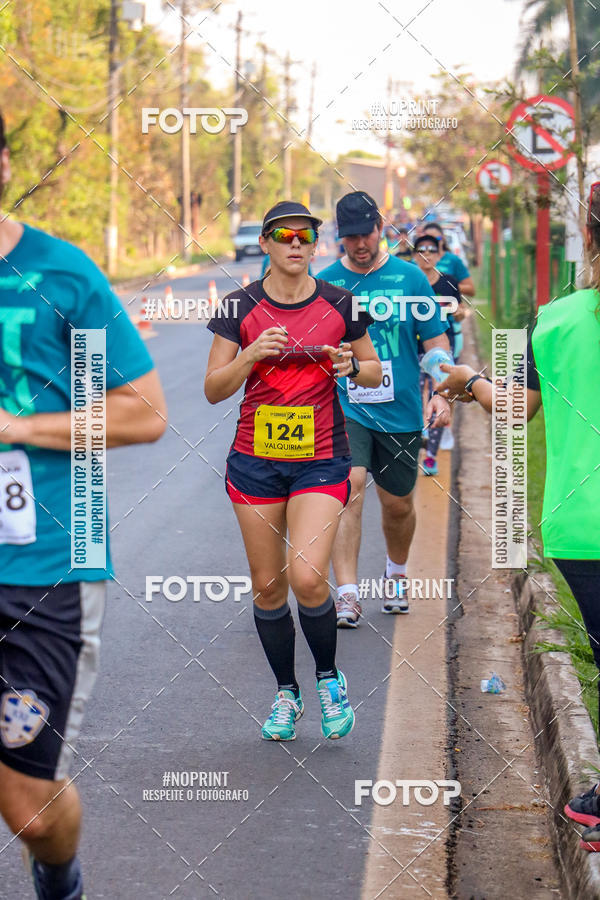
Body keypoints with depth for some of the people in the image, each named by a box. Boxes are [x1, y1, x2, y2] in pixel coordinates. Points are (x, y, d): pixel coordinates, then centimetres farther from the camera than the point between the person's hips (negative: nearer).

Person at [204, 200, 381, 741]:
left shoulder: (340, 304, 1)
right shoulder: (240, 308, 0)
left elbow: (375, 372, 13)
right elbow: (213, 390, 0)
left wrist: (352, 367, -10)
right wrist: (251, 355, -17)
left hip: (321, 458, -1)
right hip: (256, 459, 2)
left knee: (307, 578, -16)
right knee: (267, 585, 5)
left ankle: (329, 678, 10)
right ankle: (286, 693, 25)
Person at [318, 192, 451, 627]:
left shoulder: (410, 278, 1)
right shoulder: (325, 282, 1)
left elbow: (436, 341, 5)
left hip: (400, 412, 1)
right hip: (345, 408, -1)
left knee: (398, 504, 12)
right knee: (349, 488, -20)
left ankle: (396, 574, 41)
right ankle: (347, 595, -19)